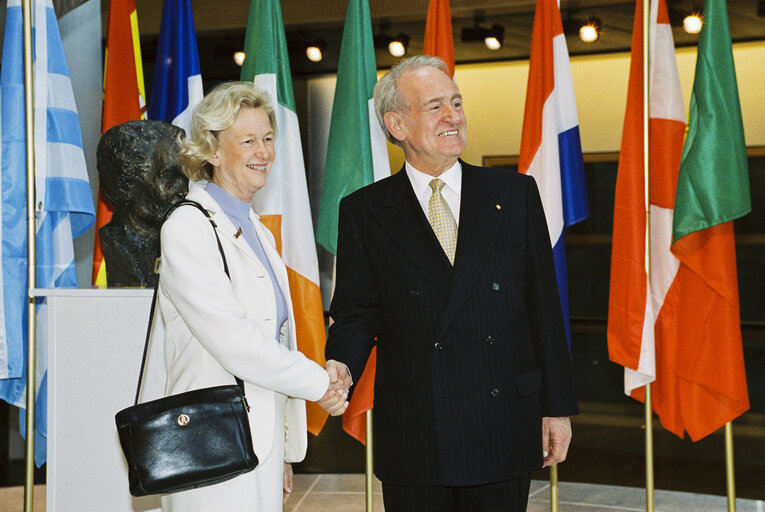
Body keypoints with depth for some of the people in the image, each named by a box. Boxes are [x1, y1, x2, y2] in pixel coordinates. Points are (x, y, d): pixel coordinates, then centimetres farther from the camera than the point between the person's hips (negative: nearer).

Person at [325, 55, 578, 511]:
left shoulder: (515, 193, 6)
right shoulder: (365, 211, 3)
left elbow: (544, 306, 5)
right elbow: (357, 313, 3)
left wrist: (557, 407, 3)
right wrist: (341, 369, -19)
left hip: (504, 431, 1)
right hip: (413, 437, -1)